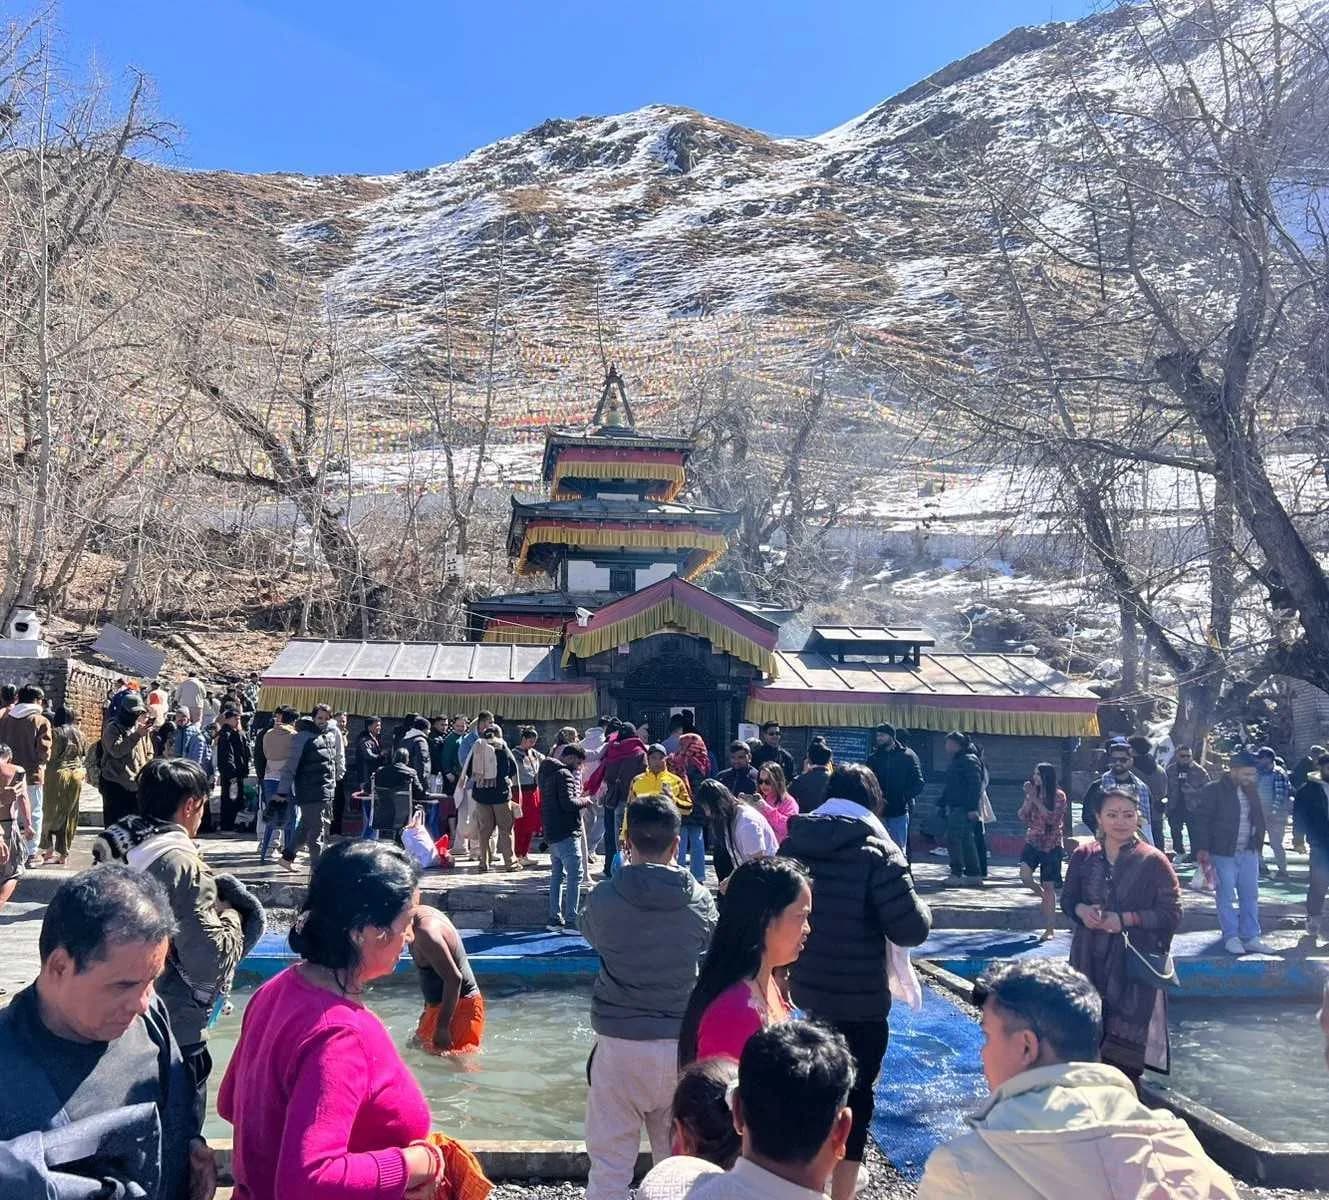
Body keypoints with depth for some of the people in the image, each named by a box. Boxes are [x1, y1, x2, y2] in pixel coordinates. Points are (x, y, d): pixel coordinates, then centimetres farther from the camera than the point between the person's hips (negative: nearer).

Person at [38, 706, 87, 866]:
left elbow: (49, 755, -9)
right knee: (70, 815, 8)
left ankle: (50, 850, 2)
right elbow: (85, 756, 8)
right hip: (77, 775, 4)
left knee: (52, 813, 7)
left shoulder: (55, 733, -8)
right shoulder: (79, 734, 5)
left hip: (58, 774, -4)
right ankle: (64, 854, 10)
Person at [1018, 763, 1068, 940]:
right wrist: (1029, 798, -12)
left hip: (1051, 844, -4)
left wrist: (1036, 799, -21)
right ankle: (1045, 898, 16)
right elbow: (1023, 817, 0)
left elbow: (1052, 819, -19)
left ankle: (1050, 929, 9)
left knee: (1049, 886, 0)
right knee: (1024, 875, -16)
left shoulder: (1059, 796, -8)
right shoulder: (1033, 793, 5)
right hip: (1033, 841, 4)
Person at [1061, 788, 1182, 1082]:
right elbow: (1067, 899, 13)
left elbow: (1172, 914, -6)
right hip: (1091, 959, 3)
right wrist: (1081, 910, -10)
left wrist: (1125, 919, -17)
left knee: (1128, 1036, -1)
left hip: (1135, 963, -3)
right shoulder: (1083, 856, 4)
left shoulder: (1153, 861, -6)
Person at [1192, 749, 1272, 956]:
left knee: (1250, 895, 8)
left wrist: (1258, 843, 10)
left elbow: (1259, 819, 19)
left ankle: (1250, 938, 16)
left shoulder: (1252, 790, 8)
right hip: (1223, 853, -6)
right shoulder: (1214, 790, -11)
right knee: (1226, 896, 0)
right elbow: (1200, 819, -11)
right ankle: (1231, 937, 10)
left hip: (1248, 853, 6)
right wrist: (1202, 849, -15)